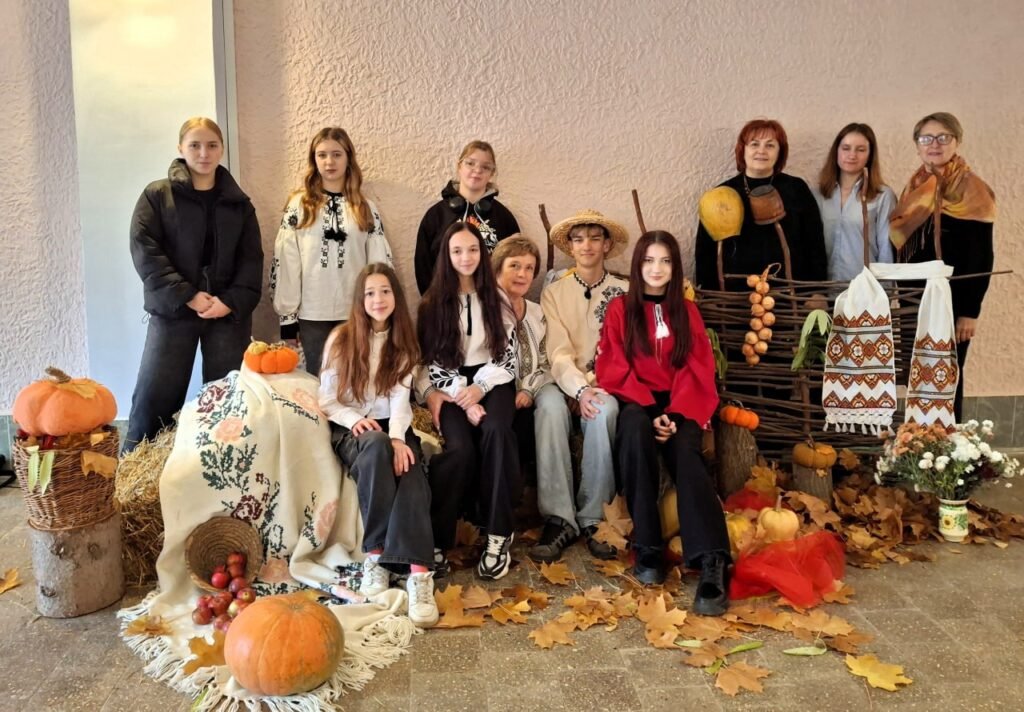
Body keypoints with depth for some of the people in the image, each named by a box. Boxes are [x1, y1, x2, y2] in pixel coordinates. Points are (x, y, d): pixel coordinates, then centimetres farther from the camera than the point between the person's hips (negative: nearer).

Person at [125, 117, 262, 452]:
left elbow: (251, 260, 5)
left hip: (229, 312, 2)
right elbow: (144, 252, -6)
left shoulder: (238, 202, 11)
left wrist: (231, 301, -11)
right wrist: (188, 295, -14)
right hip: (172, 311, -2)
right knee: (154, 397, -2)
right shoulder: (156, 195, 4)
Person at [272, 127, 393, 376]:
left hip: (357, 313, 1)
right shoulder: (299, 204, 2)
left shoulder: (366, 208, 6)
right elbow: (285, 261, -1)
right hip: (312, 313, -1)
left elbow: (380, 261, 5)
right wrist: (287, 313, -5)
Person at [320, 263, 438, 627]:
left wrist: (397, 438, -24)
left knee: (411, 470, -32)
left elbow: (400, 397, -6)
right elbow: (326, 400, 1)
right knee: (376, 446, -38)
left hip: (393, 427, 2)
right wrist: (355, 419, -19)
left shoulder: (404, 342, 8)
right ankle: (375, 553, -30)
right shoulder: (341, 338, 2)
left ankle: (419, 571, -46)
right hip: (350, 428, -1)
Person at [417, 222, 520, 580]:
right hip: (451, 388, -1)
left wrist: (479, 389, -12)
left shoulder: (497, 299, 9)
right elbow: (432, 362, 0)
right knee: (461, 449, -30)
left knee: (496, 431, -33)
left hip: (492, 382, 1)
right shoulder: (433, 303, 6)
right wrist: (464, 400, -14)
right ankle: (436, 538, -19)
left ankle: (498, 534, -26)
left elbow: (508, 356, 5)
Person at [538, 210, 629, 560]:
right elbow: (558, 352, -3)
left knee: (605, 409, -35)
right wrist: (581, 390, -22)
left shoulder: (624, 292, 8)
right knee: (549, 406, -34)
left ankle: (592, 518, -24)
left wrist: (600, 387, -21)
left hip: (606, 388, 0)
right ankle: (558, 518, -31)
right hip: (566, 384, 1)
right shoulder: (553, 292, 10)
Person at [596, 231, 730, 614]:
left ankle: (713, 563, -47)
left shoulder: (687, 311, 15)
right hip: (635, 402, -1)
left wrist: (675, 414, -13)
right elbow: (614, 370, 0)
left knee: (686, 450, -32)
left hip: (678, 406, 1)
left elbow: (698, 371, 5)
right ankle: (647, 547, -34)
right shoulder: (619, 310, 10)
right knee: (635, 427, -38)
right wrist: (650, 410, -15)